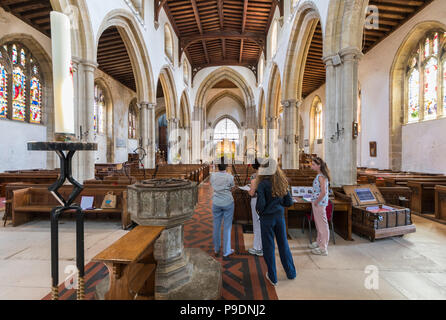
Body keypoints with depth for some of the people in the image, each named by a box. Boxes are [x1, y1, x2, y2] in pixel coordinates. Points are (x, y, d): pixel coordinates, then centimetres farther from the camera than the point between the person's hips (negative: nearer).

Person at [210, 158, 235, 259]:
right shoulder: (230, 177, -14)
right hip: (228, 203, -2)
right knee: (227, 227, 8)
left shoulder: (213, 175, -6)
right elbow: (232, 188, 0)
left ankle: (216, 250, 30)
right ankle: (226, 251, 19)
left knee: (216, 226, 15)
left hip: (216, 203, 3)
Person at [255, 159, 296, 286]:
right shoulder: (282, 183, -1)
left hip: (267, 218, -5)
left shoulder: (262, 184, -18)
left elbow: (260, 204, -21)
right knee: (283, 244, 21)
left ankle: (272, 278, 26)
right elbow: (289, 202, 4)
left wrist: (260, 211, -1)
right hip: (280, 216, 5)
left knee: (269, 247, 11)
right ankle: (291, 273, 37)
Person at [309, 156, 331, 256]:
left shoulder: (321, 177, -20)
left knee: (322, 225, 1)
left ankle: (323, 248, 12)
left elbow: (323, 192, -25)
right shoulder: (319, 175, 10)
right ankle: (319, 242, 37)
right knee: (318, 224, 21)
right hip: (317, 203, 10)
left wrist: (316, 202, -15)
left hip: (320, 204, -10)